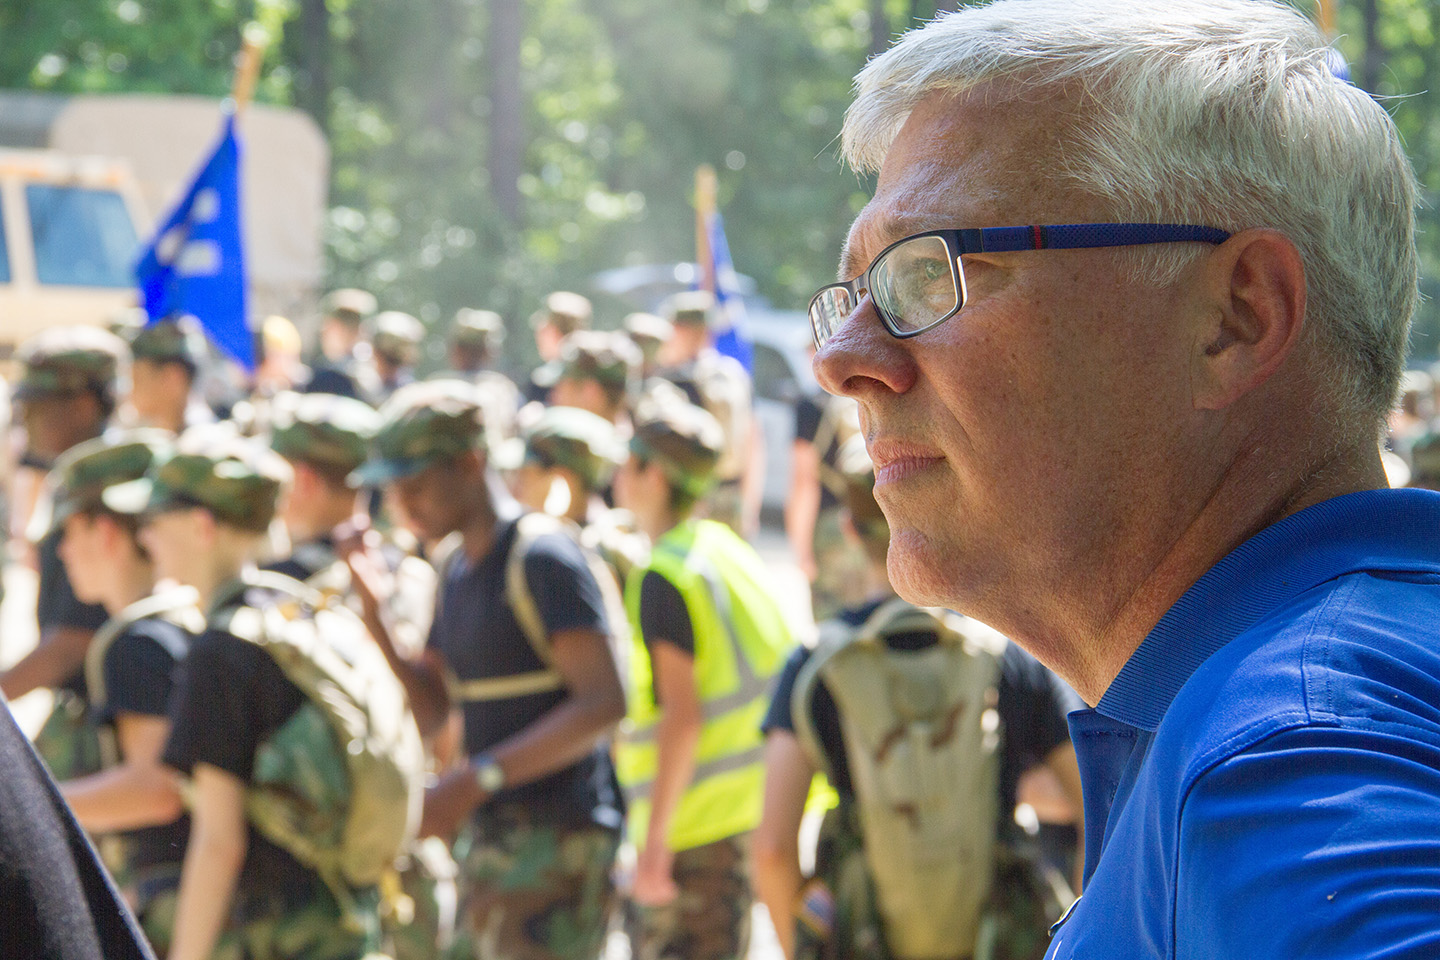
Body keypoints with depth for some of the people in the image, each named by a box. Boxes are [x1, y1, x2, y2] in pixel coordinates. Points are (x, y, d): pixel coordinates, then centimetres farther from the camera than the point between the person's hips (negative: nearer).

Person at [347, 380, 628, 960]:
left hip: (555, 841, -9)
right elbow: (427, 712, 14)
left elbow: (602, 704, -23)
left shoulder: (541, 558, -14)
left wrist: (475, 779, -27)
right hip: (491, 837, 9)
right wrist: (371, 616, 0)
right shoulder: (457, 569, 14)